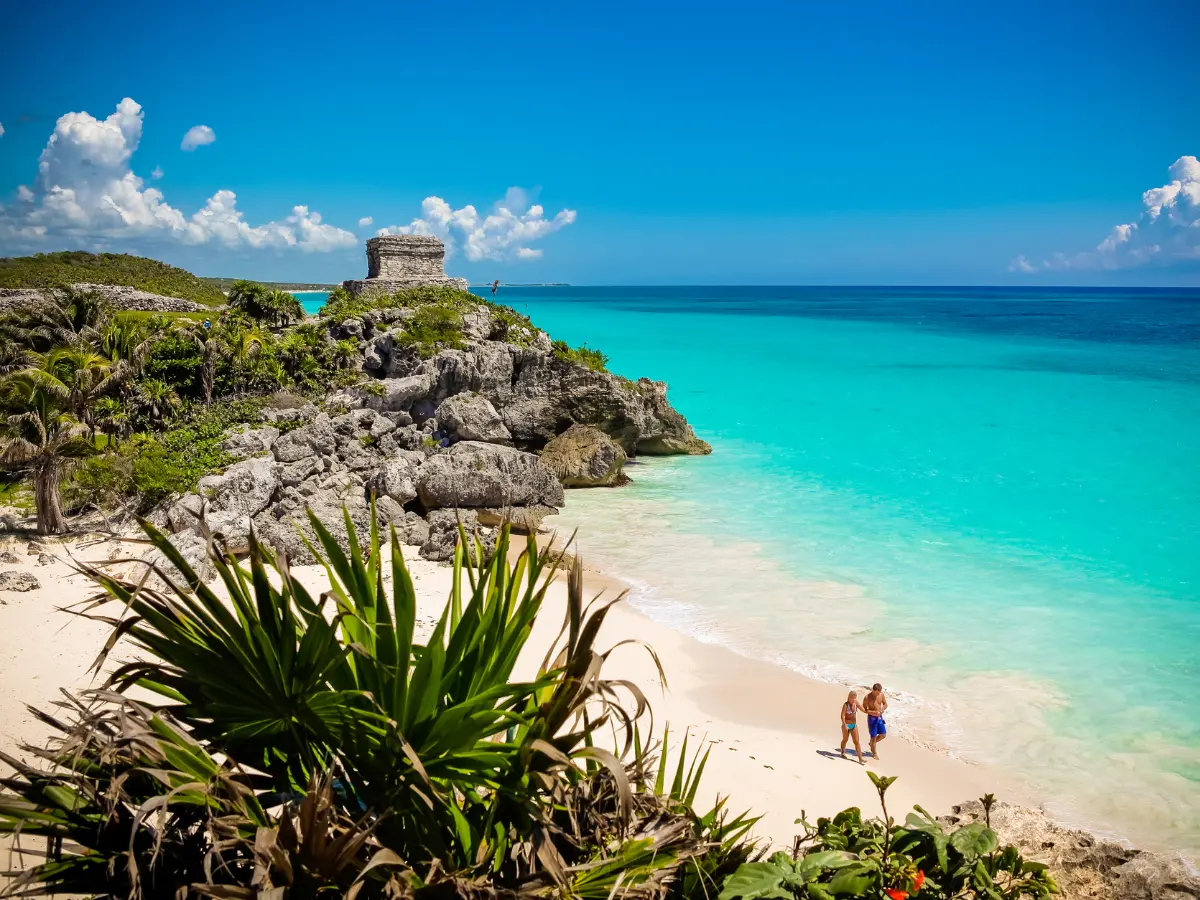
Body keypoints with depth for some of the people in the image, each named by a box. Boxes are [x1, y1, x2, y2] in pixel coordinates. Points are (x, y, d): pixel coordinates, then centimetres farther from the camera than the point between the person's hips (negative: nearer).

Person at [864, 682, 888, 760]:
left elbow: (885, 704, 9)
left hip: (880, 717, 5)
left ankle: (872, 743, 36)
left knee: (883, 735, 10)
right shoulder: (868, 697, -19)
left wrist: (883, 709, -14)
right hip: (872, 718, -5)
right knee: (873, 736, 3)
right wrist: (874, 712, -27)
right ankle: (874, 753, 20)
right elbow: (864, 709, -14)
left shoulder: (882, 695, -5)